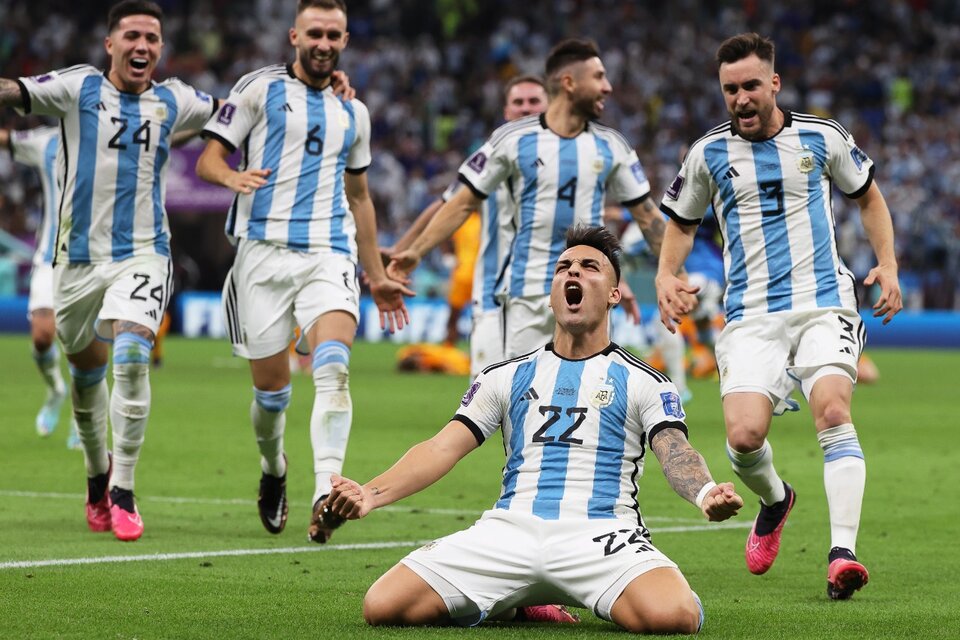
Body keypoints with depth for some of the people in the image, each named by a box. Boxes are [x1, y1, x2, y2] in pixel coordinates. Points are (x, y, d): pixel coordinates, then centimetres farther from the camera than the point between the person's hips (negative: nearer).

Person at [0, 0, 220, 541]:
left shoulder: (172, 102, 7)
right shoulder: (79, 88, -1)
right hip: (80, 255, 0)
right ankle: (98, 472, 39)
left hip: (143, 255, 0)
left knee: (131, 355, -21)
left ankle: (123, 492, -14)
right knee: (87, 369, 13)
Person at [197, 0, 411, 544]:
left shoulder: (353, 112, 19)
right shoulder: (261, 89, 6)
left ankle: (327, 492, -35)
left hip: (331, 254, 2)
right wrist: (233, 177, -22)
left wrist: (378, 277, 27)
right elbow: (208, 159, 2)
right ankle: (273, 470, 34)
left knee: (334, 367, -23)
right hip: (265, 250, -2)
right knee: (272, 389, 3)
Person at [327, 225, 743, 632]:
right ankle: (512, 602, 9)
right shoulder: (507, 377, 21)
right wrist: (370, 495, -7)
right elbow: (442, 449, 12)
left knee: (673, 615, -35)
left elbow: (675, 452, -3)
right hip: (509, 529, 2)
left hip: (601, 533, -2)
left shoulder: (643, 382, 13)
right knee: (382, 606, -18)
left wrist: (705, 493, -29)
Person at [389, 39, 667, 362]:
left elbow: (646, 214, 13)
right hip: (528, 294, -2)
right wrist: (416, 251, -8)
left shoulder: (611, 146, 6)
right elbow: (464, 203, 1)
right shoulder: (512, 139, -2)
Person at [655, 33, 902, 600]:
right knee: (744, 436, -15)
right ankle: (775, 500, 21)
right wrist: (666, 275, 2)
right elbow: (682, 224, 21)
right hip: (751, 314, 1)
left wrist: (888, 264, 9)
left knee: (833, 411, -24)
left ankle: (843, 553, -27)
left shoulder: (822, 138, 5)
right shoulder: (709, 153, 6)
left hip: (824, 303, -1)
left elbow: (869, 196, 21)